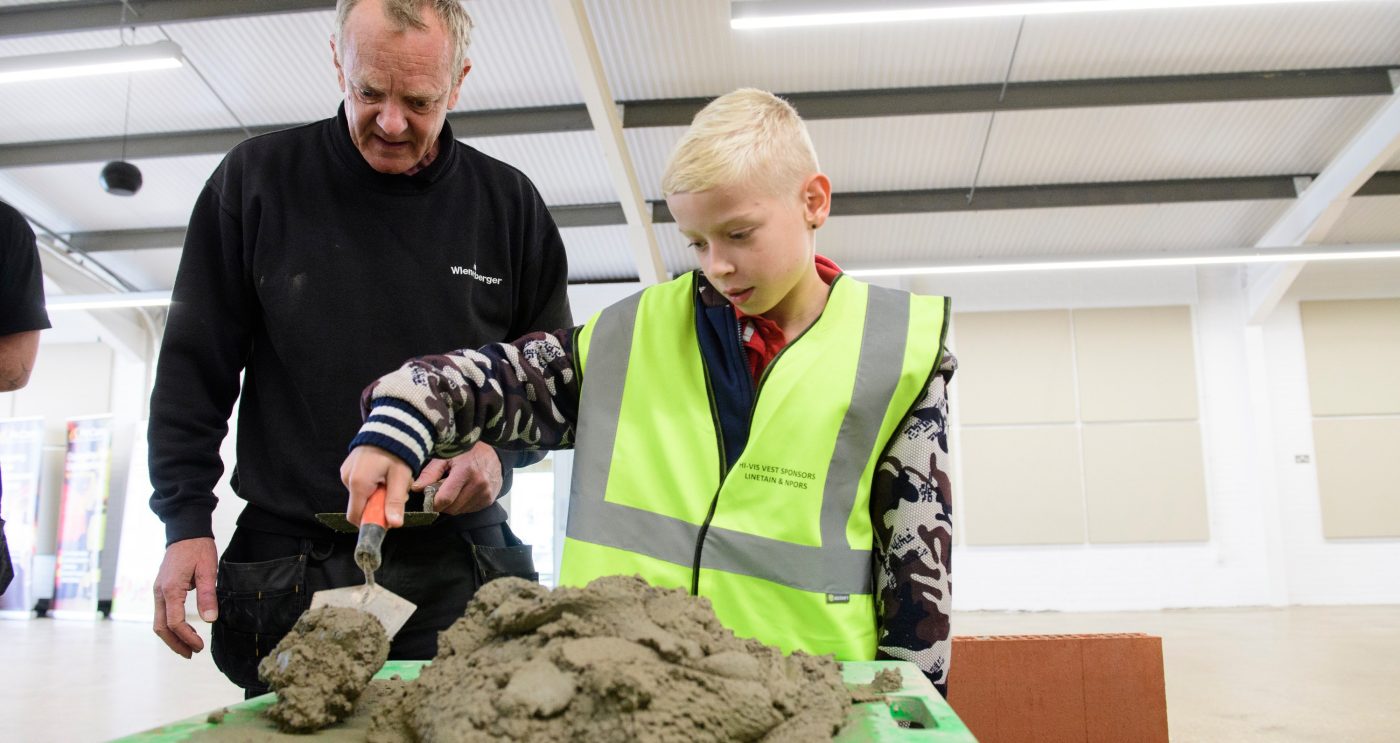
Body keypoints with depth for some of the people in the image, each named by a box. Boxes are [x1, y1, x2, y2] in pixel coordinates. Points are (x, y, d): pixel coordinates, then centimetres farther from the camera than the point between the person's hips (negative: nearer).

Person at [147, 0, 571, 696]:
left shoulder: (509, 203, 4)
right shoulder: (257, 177, 3)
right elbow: (194, 368, 6)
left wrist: (500, 452, -7)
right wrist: (186, 520, -1)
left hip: (455, 569, 1)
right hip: (289, 571, 0)